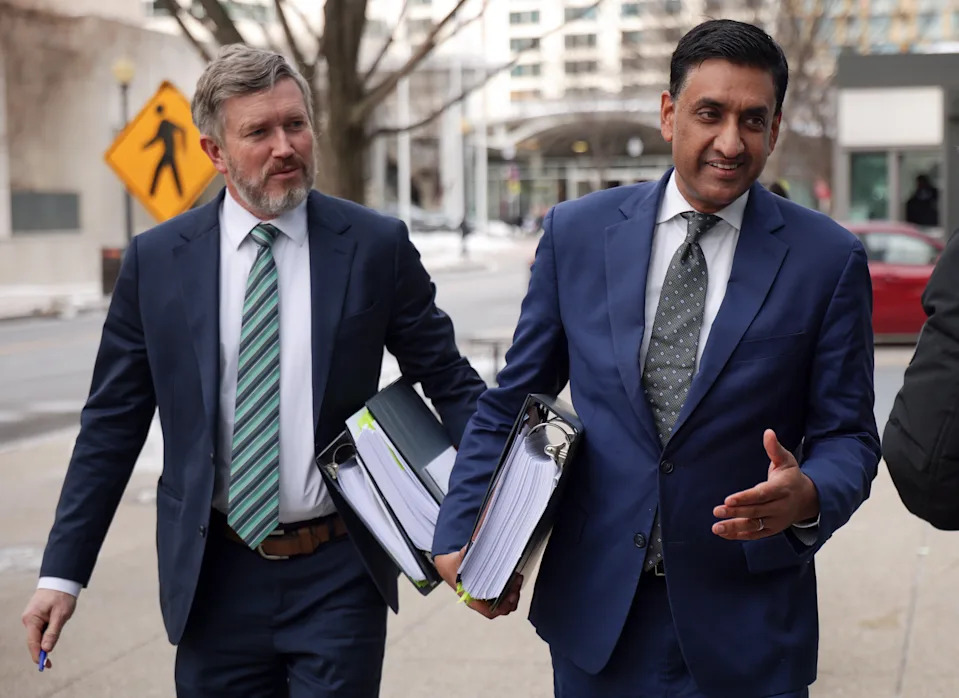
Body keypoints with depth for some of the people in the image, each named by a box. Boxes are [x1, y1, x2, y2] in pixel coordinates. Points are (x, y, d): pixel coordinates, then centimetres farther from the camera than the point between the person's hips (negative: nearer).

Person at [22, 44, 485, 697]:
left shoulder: (377, 245, -3)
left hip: (339, 575, -1)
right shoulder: (155, 260, 0)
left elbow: (448, 380, 3)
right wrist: (62, 573, 2)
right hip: (215, 577, 1)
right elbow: (112, 423, 4)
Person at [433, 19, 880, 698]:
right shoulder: (577, 232, 1)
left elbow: (847, 434, 0)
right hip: (593, 612, 2)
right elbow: (512, 402, 8)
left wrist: (809, 497, -22)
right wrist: (459, 533, 0)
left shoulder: (829, 258, -4)